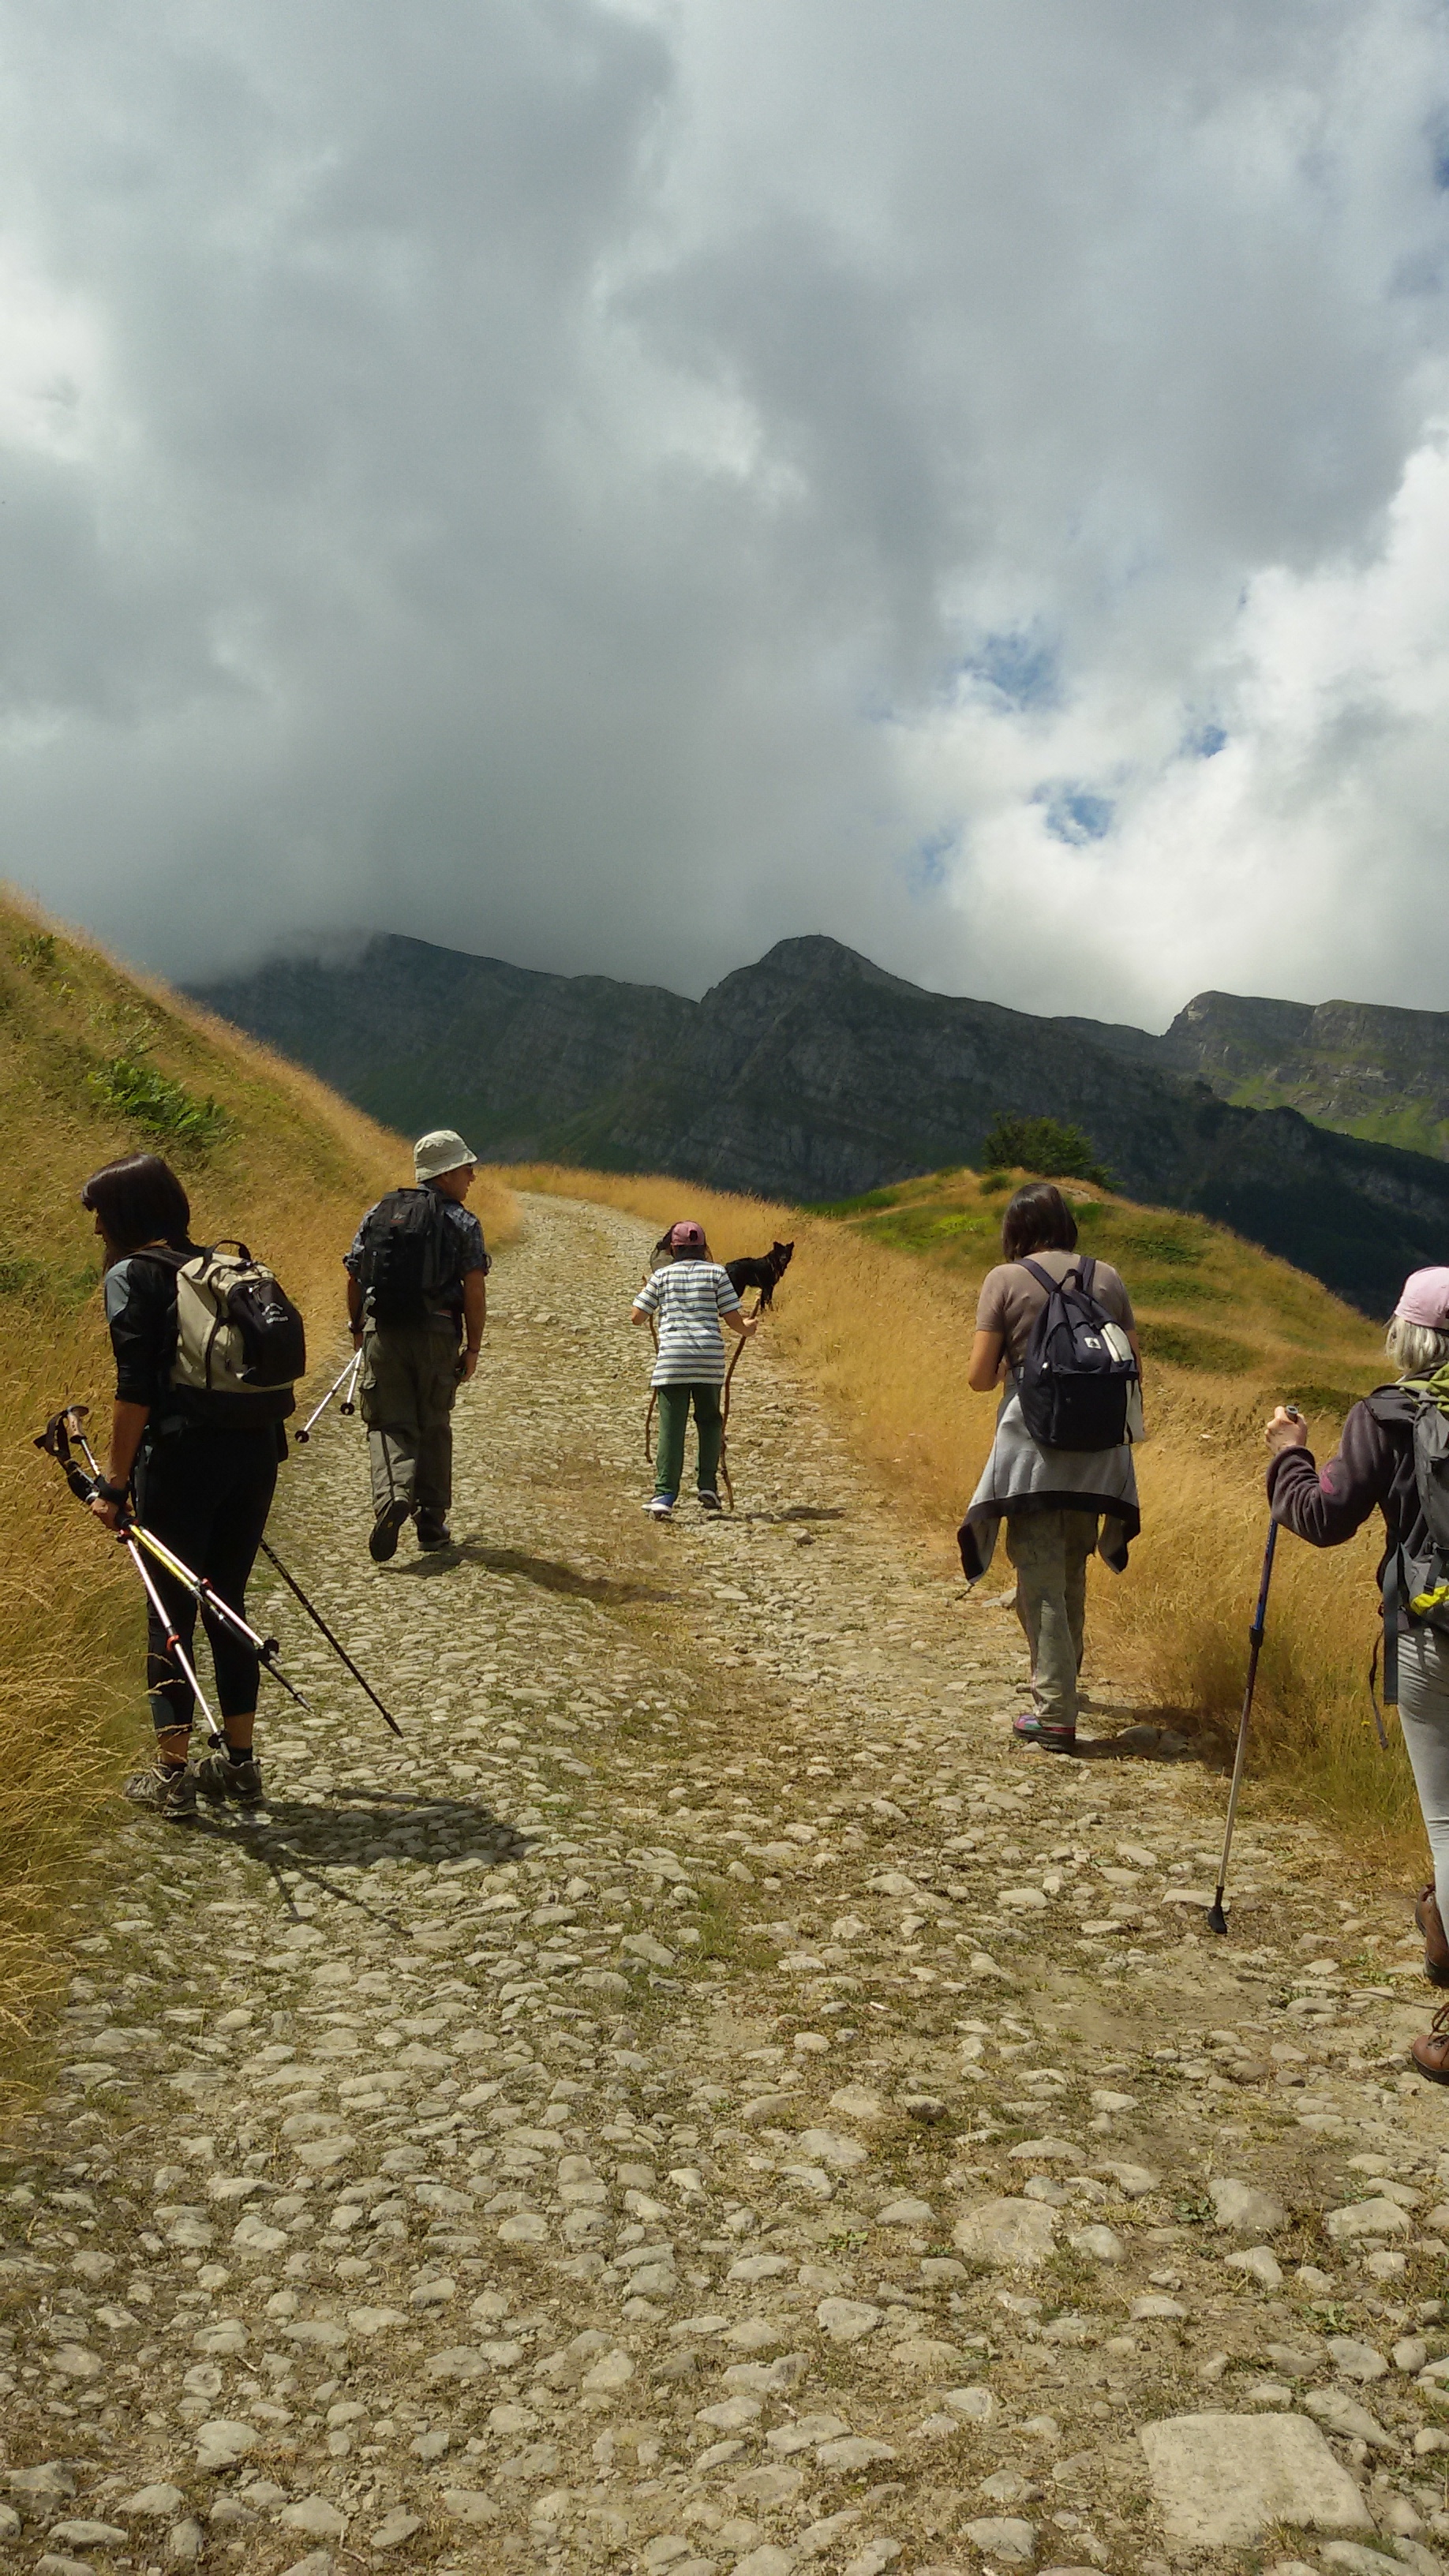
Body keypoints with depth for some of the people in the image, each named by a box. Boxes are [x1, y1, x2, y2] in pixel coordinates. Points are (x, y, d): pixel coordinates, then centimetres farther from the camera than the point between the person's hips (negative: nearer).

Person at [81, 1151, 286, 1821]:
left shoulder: (131, 1275, -6)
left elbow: (135, 1391, -13)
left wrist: (115, 1483, -10)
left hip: (181, 1456, -6)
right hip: (255, 1451, 6)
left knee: (170, 1611, 6)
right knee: (227, 1604, 16)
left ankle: (173, 1777, 12)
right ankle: (241, 1763, 23)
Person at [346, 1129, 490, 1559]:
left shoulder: (378, 1214, 10)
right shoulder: (463, 1223, 0)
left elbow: (354, 1278, 11)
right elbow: (475, 1290, -7)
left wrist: (357, 1329, 25)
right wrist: (472, 1349, 0)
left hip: (382, 1333, 1)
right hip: (437, 1335, -1)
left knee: (389, 1423, 3)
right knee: (433, 1427, 12)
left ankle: (393, 1496, -24)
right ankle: (432, 1523, 17)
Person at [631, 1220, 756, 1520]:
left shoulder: (662, 1276, 7)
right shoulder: (716, 1273, 6)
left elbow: (636, 1317, 9)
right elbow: (734, 1320, 3)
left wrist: (645, 1292, 29)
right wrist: (747, 1328, 26)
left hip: (672, 1360, 0)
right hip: (710, 1359, 0)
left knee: (671, 1427, 0)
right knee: (709, 1419, 19)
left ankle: (664, 1495, -5)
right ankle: (708, 1484, 11)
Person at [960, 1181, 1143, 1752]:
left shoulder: (1006, 1279, -4)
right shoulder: (1107, 1277, 6)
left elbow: (980, 1377, -5)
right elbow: (1134, 1365, 10)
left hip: (1033, 1450, -4)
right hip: (1098, 1451, 4)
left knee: (1040, 1575, 0)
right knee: (1072, 1569, 20)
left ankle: (1054, 1714, -4)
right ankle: (1062, 1680, 37)